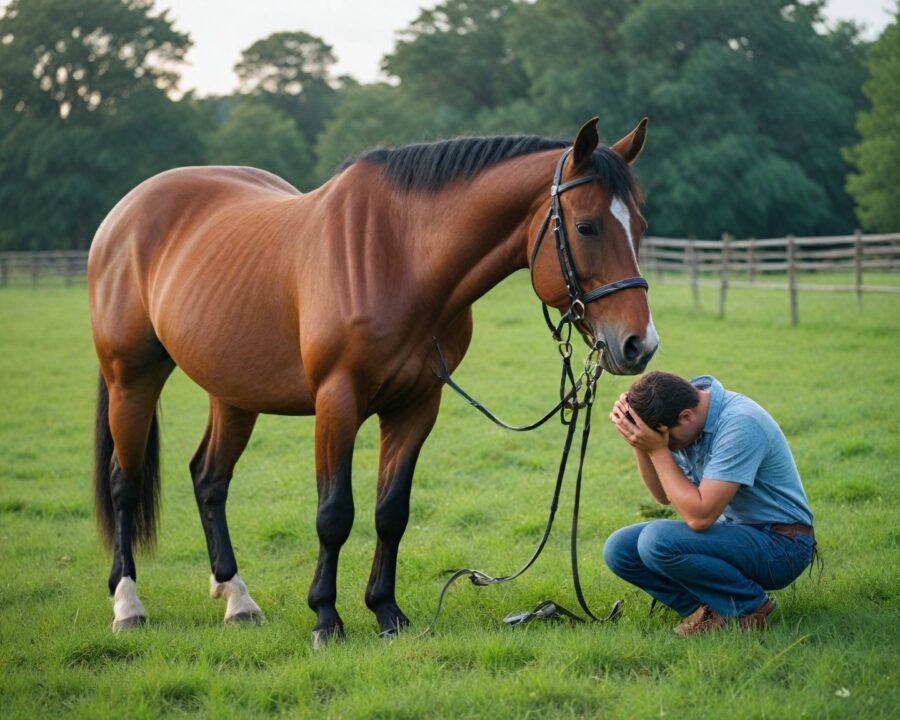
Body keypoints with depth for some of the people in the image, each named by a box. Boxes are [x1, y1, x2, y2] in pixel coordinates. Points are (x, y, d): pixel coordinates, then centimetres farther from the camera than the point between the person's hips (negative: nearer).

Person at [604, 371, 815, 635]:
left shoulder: (740, 423, -27)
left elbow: (700, 517, -30)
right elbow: (664, 495, 7)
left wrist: (658, 450, -26)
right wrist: (639, 445, -10)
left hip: (778, 543, -8)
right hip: (731, 529, 8)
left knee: (657, 541, -28)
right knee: (619, 549, -5)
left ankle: (750, 606, -8)